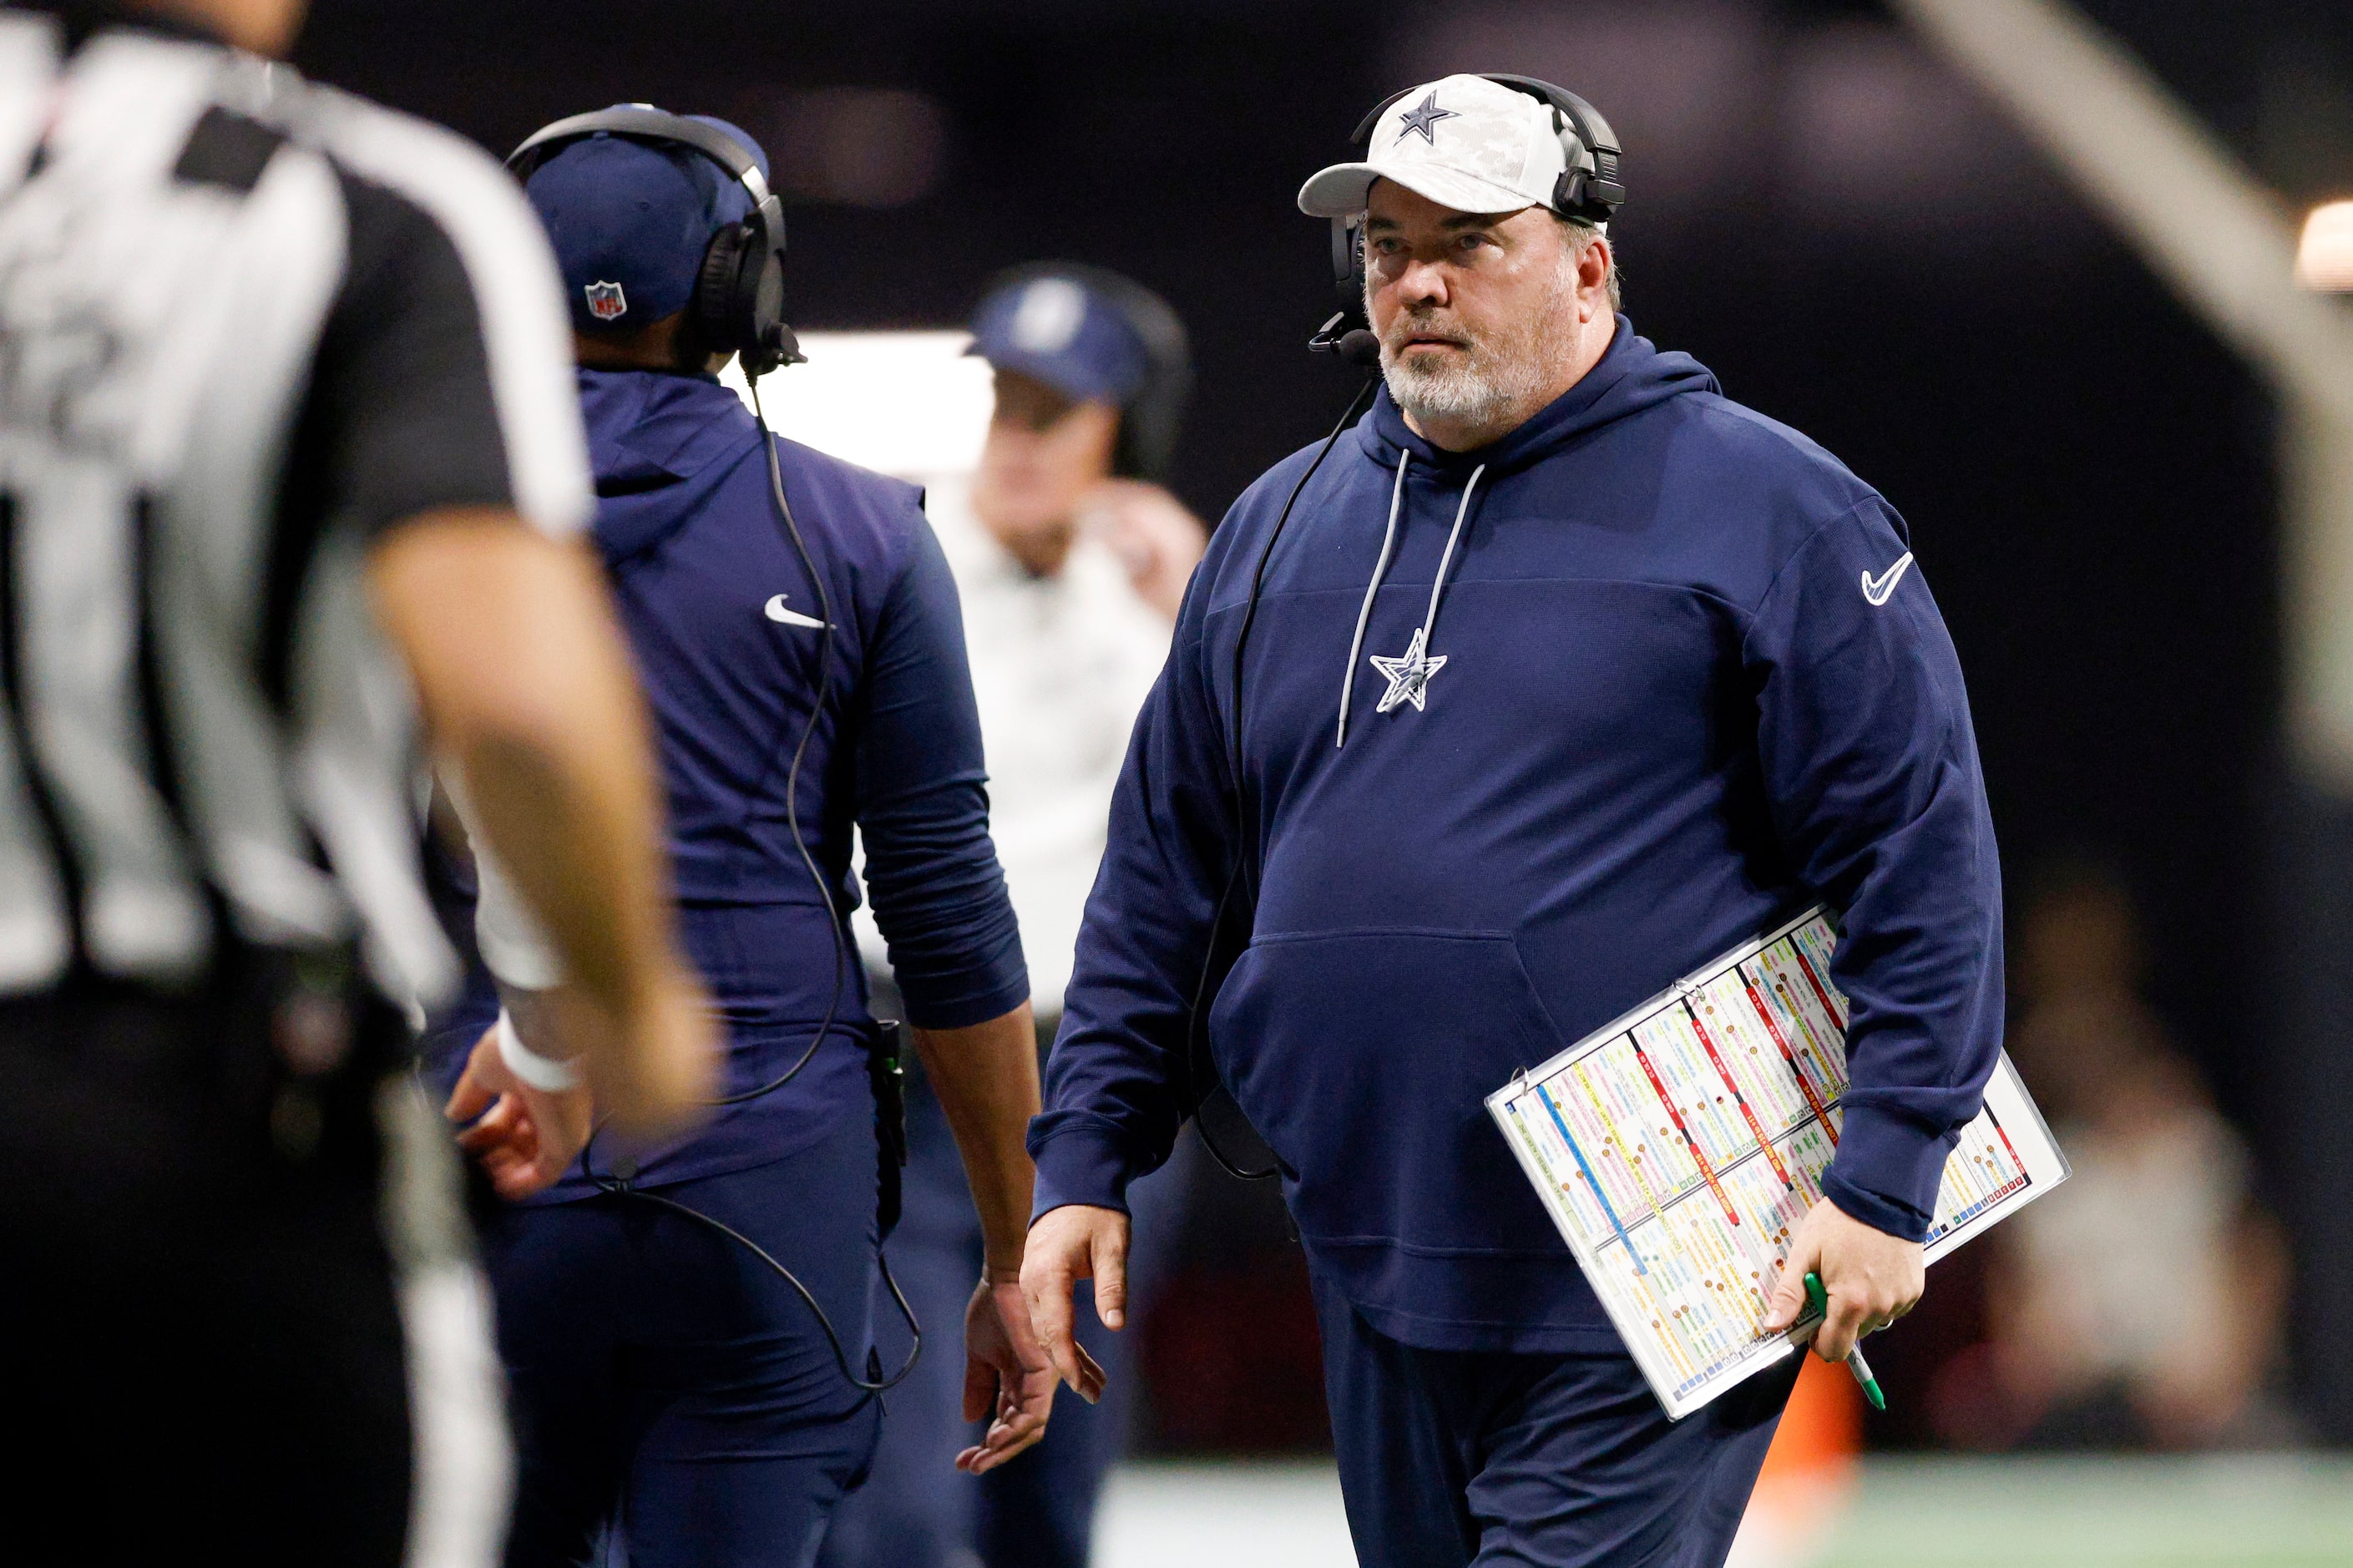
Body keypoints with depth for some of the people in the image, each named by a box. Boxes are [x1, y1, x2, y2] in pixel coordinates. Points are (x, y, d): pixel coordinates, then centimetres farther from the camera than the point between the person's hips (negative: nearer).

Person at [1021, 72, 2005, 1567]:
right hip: (1374, 1281, 6)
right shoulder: (1282, 531, 15)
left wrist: (1885, 1183, -12)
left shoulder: (1771, 514, -2)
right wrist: (1086, 1163, 13)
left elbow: (1923, 862, -5)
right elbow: (1164, 871, 20)